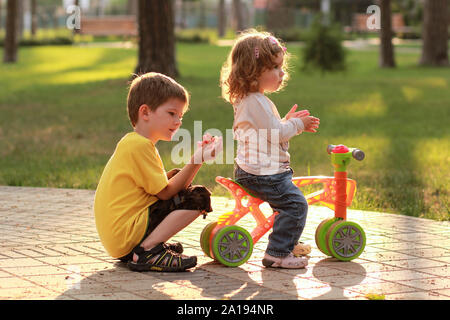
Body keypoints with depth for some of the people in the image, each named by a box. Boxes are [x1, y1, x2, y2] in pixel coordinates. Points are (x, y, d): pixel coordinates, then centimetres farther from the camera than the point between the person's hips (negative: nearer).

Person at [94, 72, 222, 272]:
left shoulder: (132, 144, 19)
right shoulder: (139, 145, -13)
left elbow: (170, 187, 12)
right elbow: (165, 192, -15)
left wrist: (199, 156, 6)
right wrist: (196, 161, -15)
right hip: (127, 235, -11)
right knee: (198, 198, -12)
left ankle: (147, 246, 15)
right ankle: (147, 251, -17)